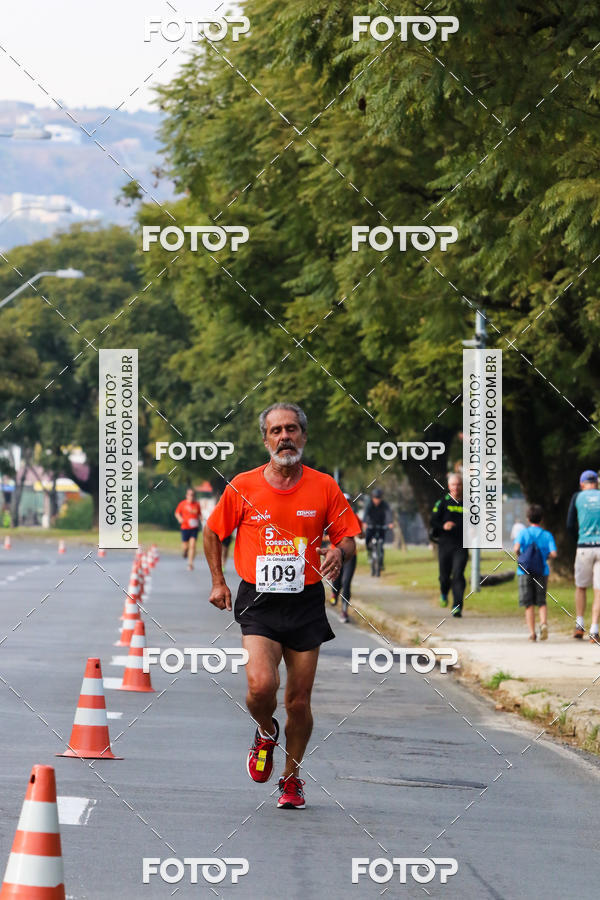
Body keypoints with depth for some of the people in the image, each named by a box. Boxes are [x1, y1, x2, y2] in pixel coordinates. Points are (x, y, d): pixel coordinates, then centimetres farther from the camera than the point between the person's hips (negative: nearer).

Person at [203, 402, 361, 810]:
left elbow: (349, 538, 5)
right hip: (258, 602, -1)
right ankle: (265, 732, 14)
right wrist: (219, 582, 9)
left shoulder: (324, 487, 0)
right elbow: (213, 533, 14)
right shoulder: (242, 487, 0)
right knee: (261, 685, -21)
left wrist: (339, 552, -17)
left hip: (306, 603, 1)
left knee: (299, 700, 4)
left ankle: (292, 777, 25)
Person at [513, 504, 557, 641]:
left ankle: (532, 632, -3)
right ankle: (544, 623, -16)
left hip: (525, 572, -1)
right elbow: (553, 554, -9)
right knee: (541, 602, 10)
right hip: (542, 571, 1)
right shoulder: (547, 535, 2)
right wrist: (546, 556, 11)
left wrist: (519, 554, 3)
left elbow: (516, 548, -18)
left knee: (529, 604, 3)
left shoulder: (523, 532, -2)